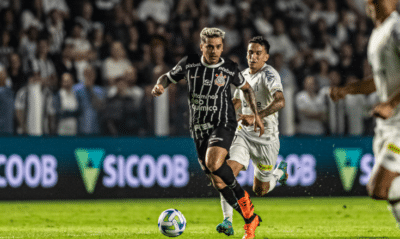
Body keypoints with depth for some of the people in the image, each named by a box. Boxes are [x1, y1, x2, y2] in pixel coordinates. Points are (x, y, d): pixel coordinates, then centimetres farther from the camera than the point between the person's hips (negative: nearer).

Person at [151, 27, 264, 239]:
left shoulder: (230, 68, -5)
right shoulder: (189, 64, -3)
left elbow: (246, 88, 13)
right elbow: (168, 77, 12)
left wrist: (256, 114, 6)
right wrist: (160, 85, -11)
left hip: (223, 125, -3)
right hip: (199, 128, 3)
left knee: (213, 162, -31)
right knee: (217, 181, 2)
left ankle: (243, 197, -8)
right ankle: (250, 219, 13)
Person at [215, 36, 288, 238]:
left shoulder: (269, 75, -16)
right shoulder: (243, 75, 7)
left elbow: (280, 102, -34)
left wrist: (256, 117, -45)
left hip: (266, 139, -5)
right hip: (244, 134, 5)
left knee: (259, 190, 8)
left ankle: (280, 172, 42)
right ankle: (228, 221, -19)